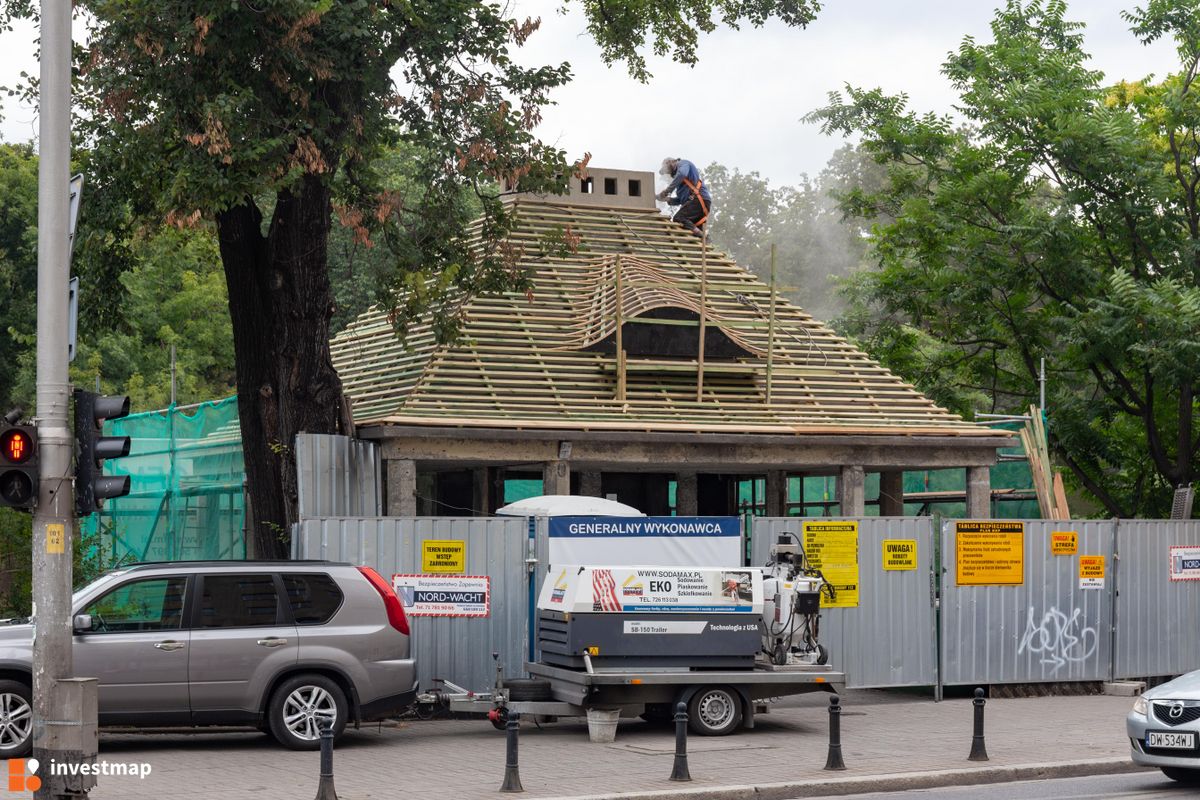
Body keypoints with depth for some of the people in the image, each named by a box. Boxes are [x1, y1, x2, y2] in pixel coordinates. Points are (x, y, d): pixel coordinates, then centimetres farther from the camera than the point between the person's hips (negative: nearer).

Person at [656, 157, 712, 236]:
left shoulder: (683, 163, 8)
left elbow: (682, 174, -20)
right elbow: (680, 199, 30)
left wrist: (667, 190, -18)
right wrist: (668, 199, 12)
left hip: (699, 200, -10)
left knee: (678, 218, -24)